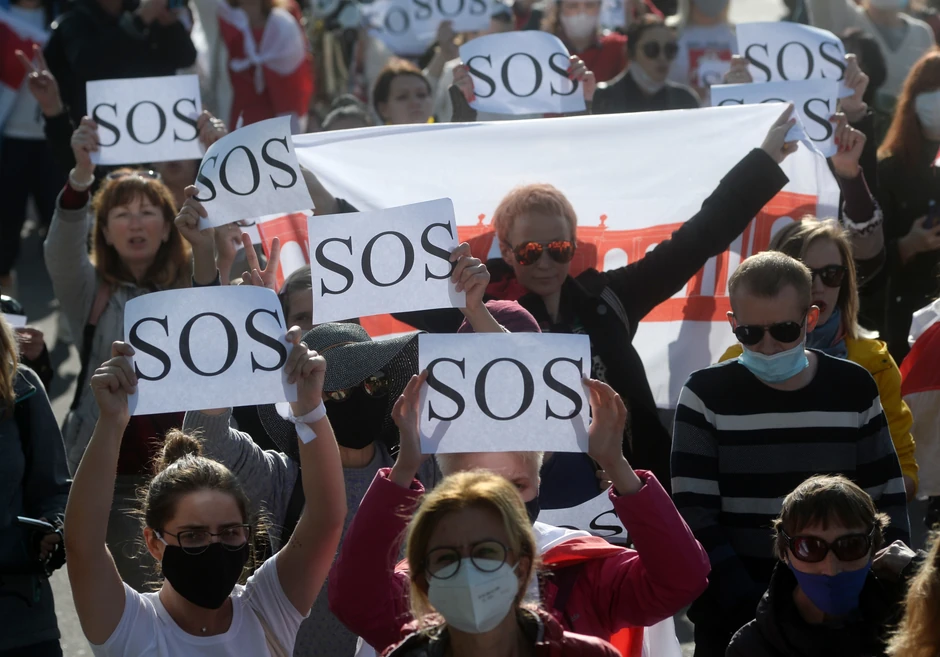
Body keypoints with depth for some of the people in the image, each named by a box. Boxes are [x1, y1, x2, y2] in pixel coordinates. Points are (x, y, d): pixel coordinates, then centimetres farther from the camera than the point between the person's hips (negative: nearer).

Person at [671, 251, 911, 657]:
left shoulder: (854, 390, 1)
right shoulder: (707, 396, -5)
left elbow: (887, 503, 5)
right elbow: (694, 518, -9)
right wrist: (749, 607, -17)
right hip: (735, 619, -2)